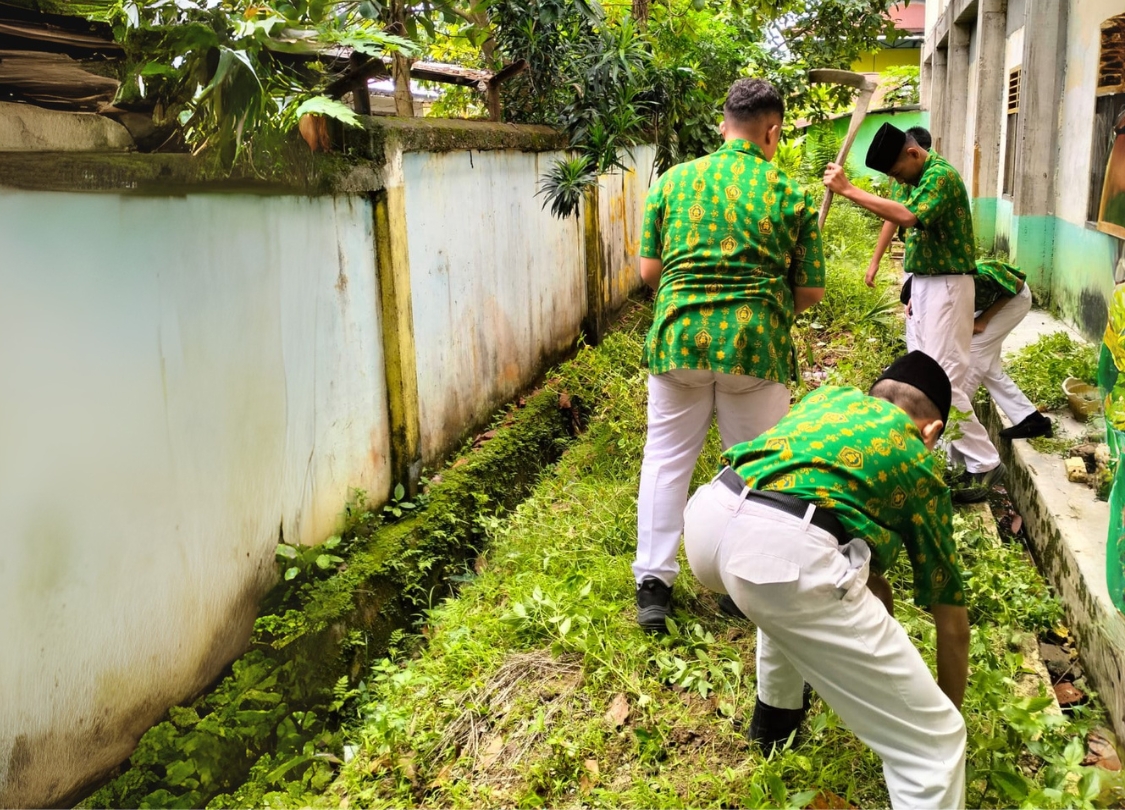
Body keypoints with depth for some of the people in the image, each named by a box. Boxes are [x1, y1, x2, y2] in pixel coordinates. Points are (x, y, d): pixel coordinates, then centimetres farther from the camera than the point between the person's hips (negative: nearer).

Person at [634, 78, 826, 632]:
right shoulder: (790, 195, 1)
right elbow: (811, 290, 2)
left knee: (666, 459, 12)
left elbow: (648, 269, 5)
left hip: (678, 337, 1)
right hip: (757, 345, -1)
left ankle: (653, 585, 14)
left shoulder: (674, 180, 4)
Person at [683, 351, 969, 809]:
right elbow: (952, 620, 32)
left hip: (706, 517, 7)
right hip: (784, 548, -7)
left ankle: (775, 714, 57)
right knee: (932, 739, 6)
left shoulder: (830, 396, 35)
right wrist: (951, 710, 47)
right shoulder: (918, 466, 24)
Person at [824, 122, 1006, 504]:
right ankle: (956, 457, 20)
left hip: (946, 285, -10)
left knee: (945, 378, -11)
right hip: (925, 283, 10)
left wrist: (848, 190, -33)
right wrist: (915, 290, 15)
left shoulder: (941, 175, -17)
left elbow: (908, 216, -34)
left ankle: (985, 464, -2)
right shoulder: (922, 178, 14)